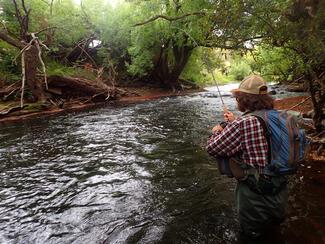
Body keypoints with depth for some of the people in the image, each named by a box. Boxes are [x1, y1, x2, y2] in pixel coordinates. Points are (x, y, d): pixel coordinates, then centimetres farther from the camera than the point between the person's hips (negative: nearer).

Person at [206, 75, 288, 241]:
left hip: (256, 196, -7)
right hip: (280, 191, 8)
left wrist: (216, 132, 3)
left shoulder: (243, 123, -27)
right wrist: (234, 122, 20)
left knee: (252, 233, 18)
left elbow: (212, 149, -17)